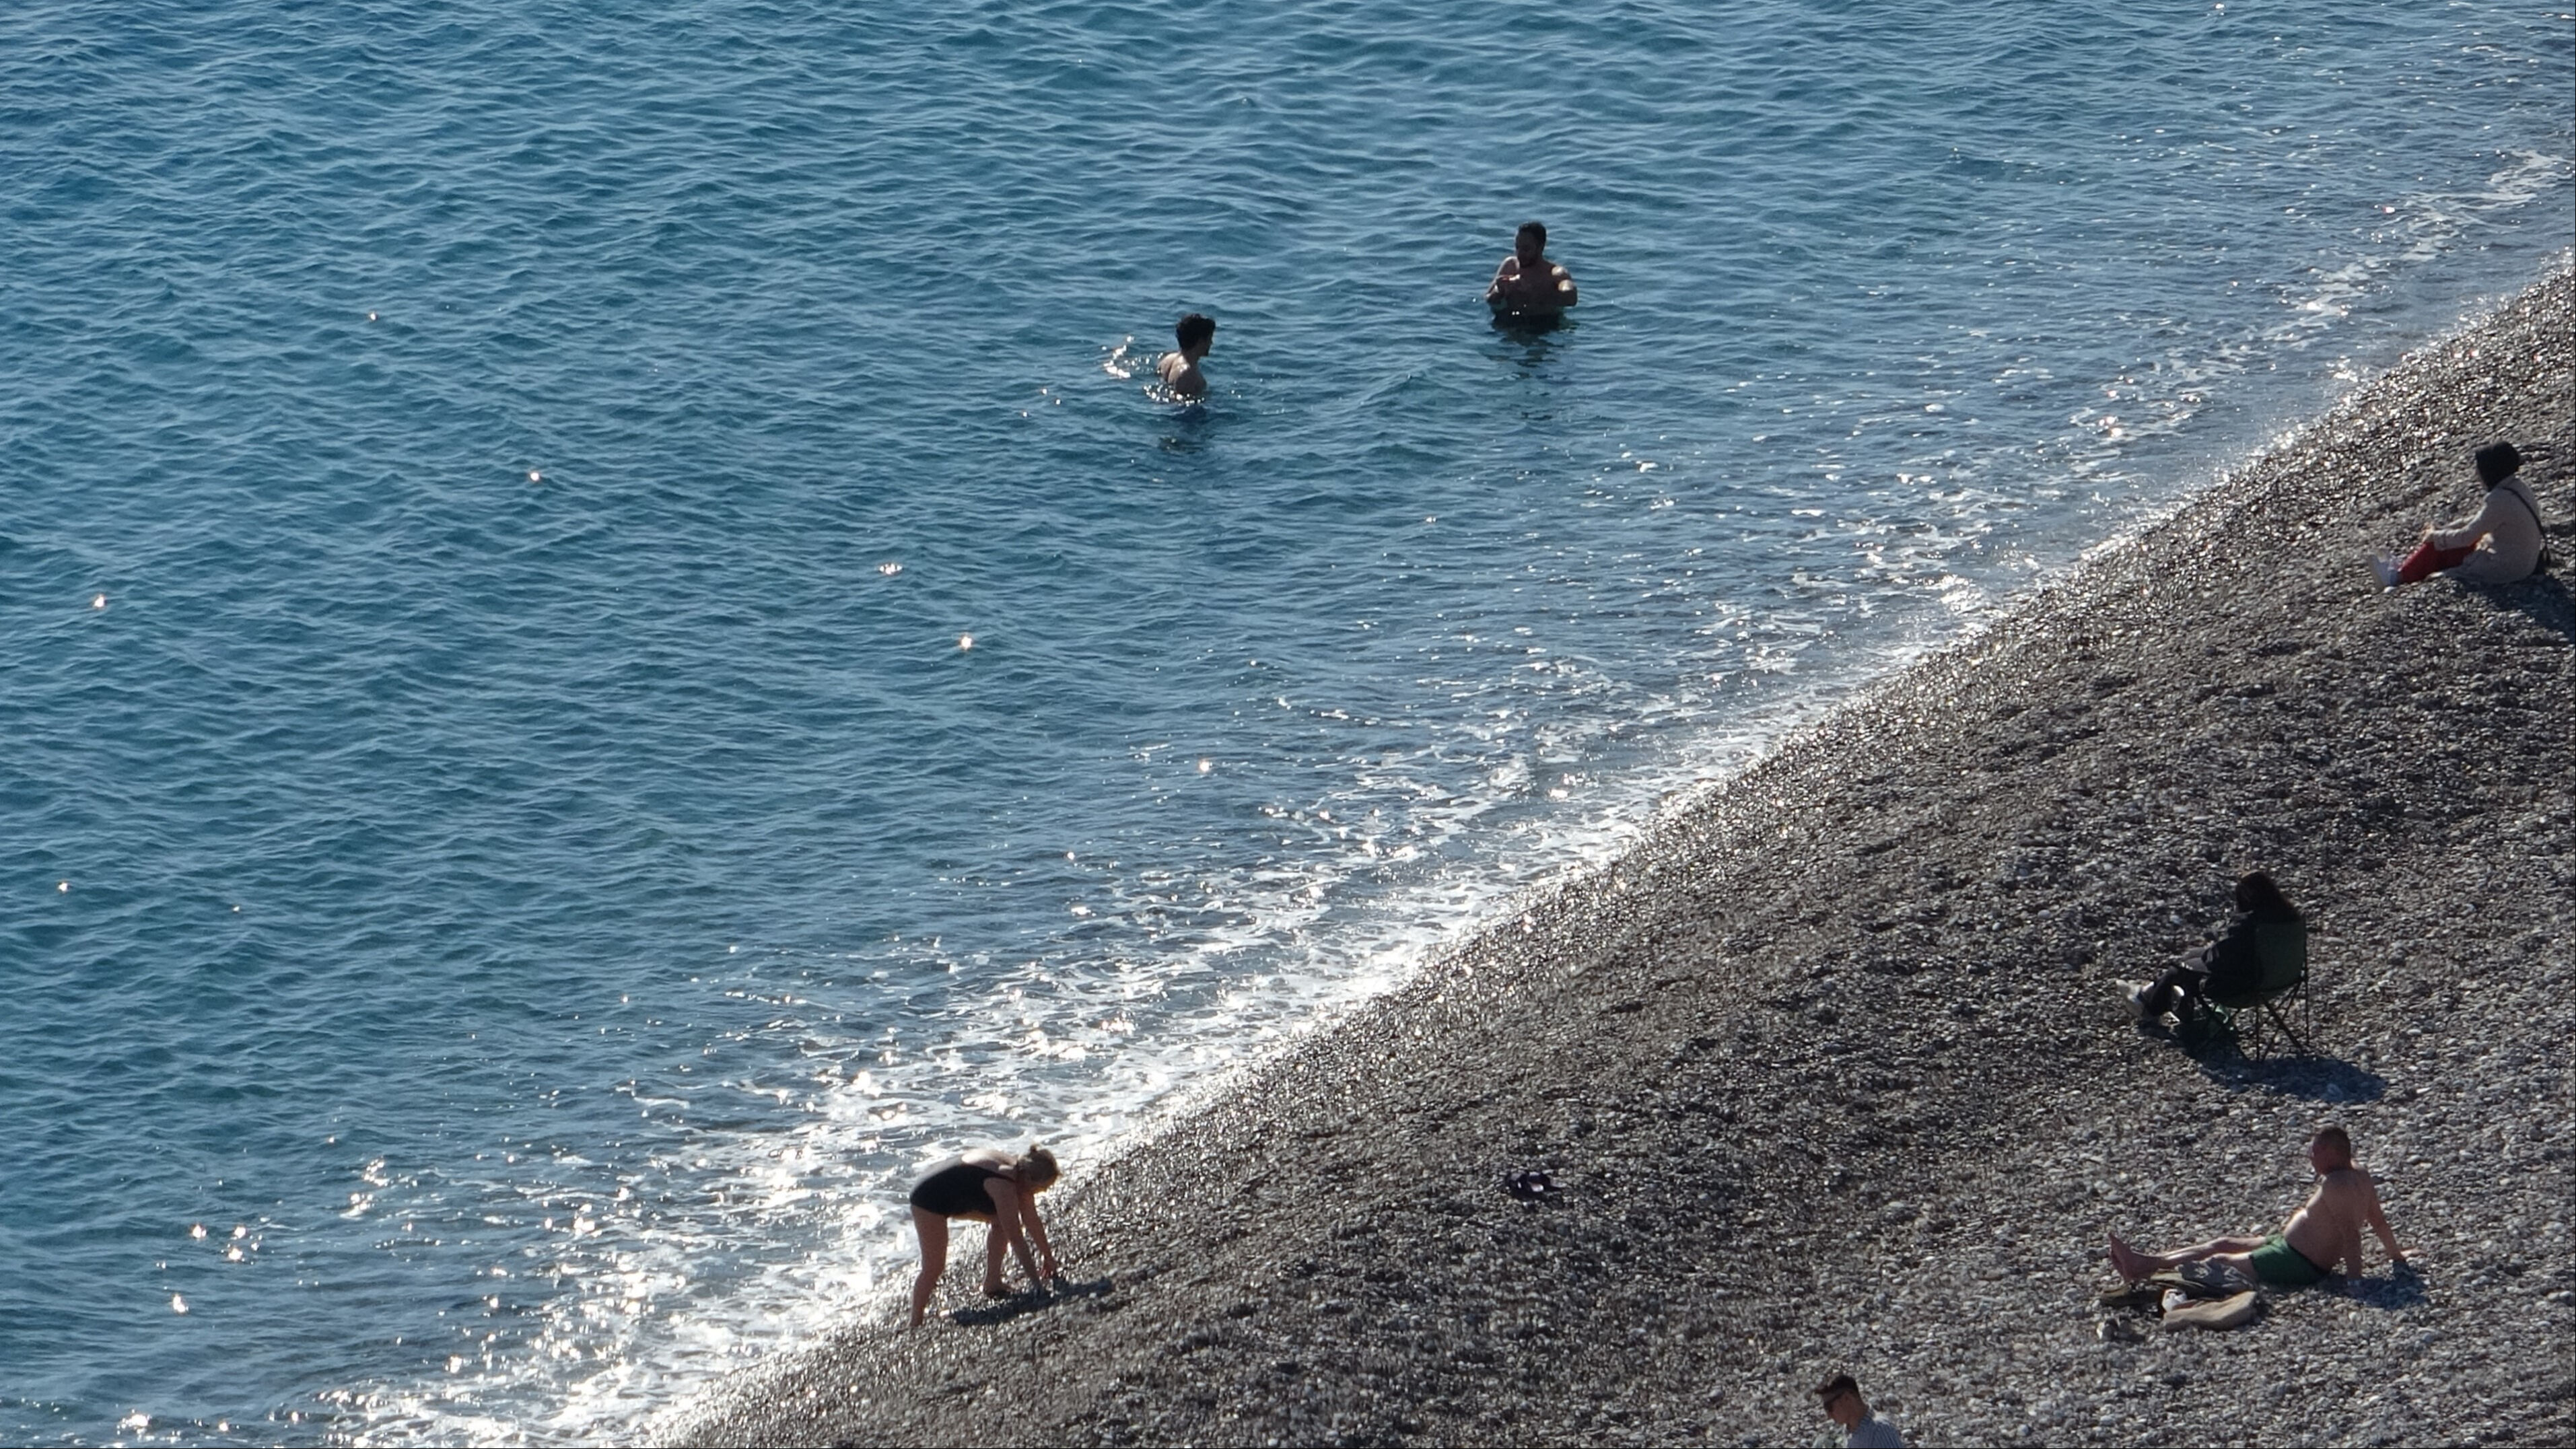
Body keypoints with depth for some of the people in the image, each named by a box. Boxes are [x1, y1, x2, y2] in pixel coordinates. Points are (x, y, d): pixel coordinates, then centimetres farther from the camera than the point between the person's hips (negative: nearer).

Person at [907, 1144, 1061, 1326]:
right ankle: (916, 1326, -2)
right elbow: (1016, 1239, -31)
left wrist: (1048, 1258, 13)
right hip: (928, 1200, -9)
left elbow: (1033, 1222, 7)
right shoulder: (1004, 1186, -32)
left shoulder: (1019, 1173, -6)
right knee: (934, 1268, -9)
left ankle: (992, 1284, 11)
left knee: (1002, 1221, 6)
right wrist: (1037, 1283, -29)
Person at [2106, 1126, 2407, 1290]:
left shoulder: (2336, 1185, -25)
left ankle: (2146, 1269, 1)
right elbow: (2379, 1221, 12)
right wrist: (2397, 1257, 23)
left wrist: (2355, 1278, -34)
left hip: (2297, 1266, -11)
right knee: (2222, 1245, 13)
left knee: (2218, 1261, -5)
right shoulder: (2360, 1178, 5)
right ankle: (2144, 1262, 15)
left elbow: (2351, 1232, -31)